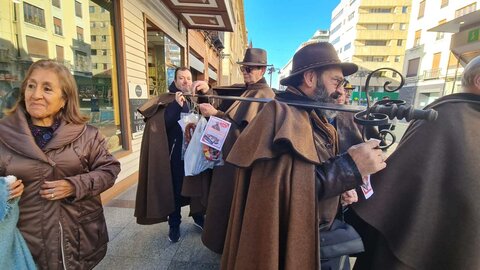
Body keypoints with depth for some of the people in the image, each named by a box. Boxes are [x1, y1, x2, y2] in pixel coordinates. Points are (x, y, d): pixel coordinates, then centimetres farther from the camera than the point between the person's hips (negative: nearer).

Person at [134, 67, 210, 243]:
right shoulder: (167, 101, -2)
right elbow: (162, 126, -15)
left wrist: (207, 92, -25)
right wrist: (177, 105, -25)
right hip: (175, 154, -3)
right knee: (175, 189, 9)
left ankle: (198, 217, 37)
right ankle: (174, 225, 27)